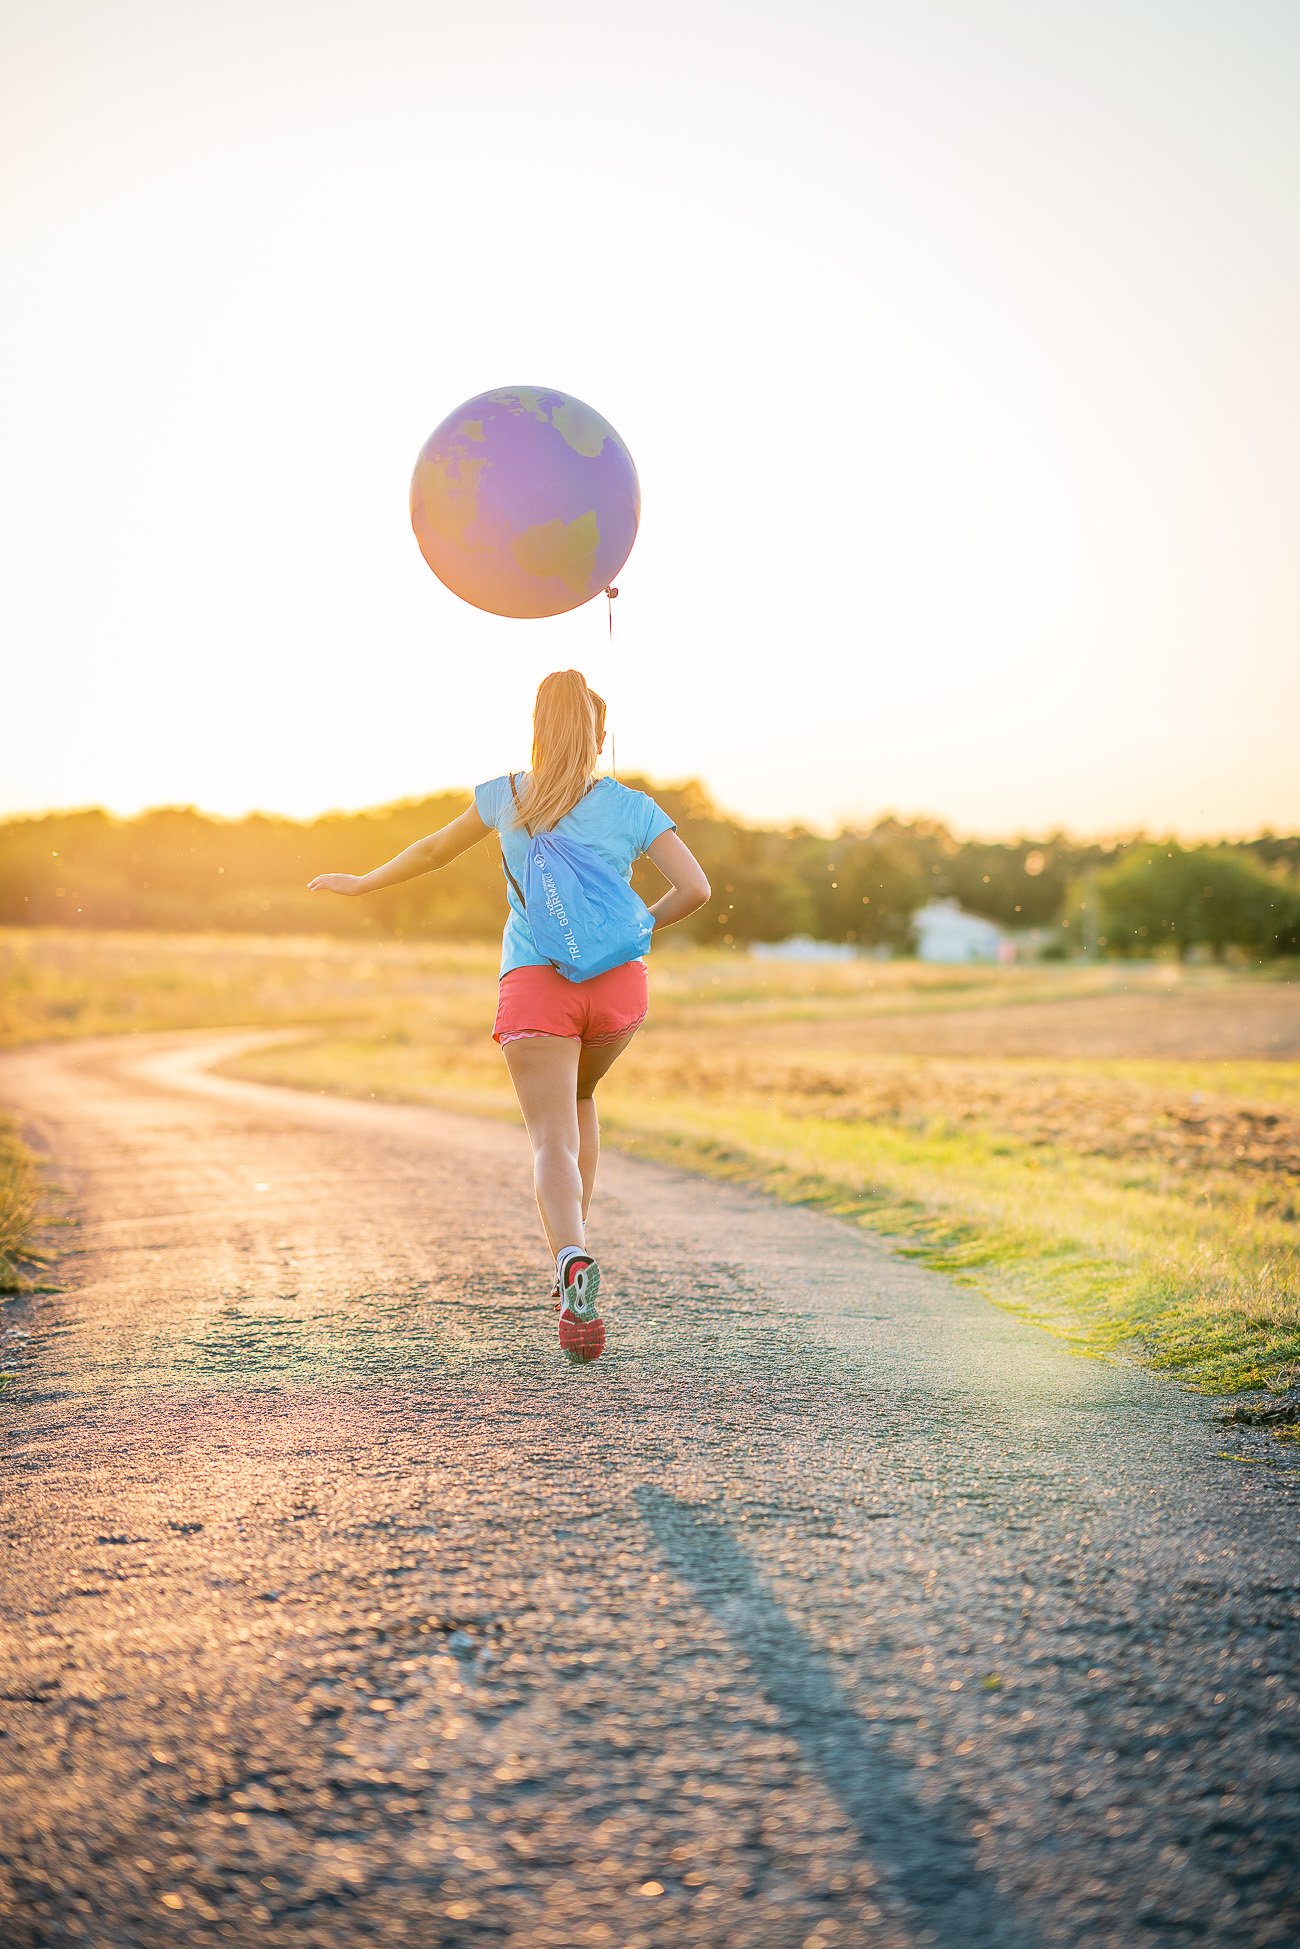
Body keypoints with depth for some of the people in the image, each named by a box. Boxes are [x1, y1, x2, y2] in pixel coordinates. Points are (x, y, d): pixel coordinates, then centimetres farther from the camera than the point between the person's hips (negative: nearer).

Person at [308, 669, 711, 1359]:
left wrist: (363, 882, 38)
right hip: (618, 983, 1)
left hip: (534, 985, -1)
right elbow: (695, 888, -4)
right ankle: (571, 1246, 24)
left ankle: (574, 1260, -32)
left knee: (553, 1140, -4)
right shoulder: (632, 808, 5)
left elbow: (434, 849, 22)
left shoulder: (506, 796, 9)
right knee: (578, 1099, 28)